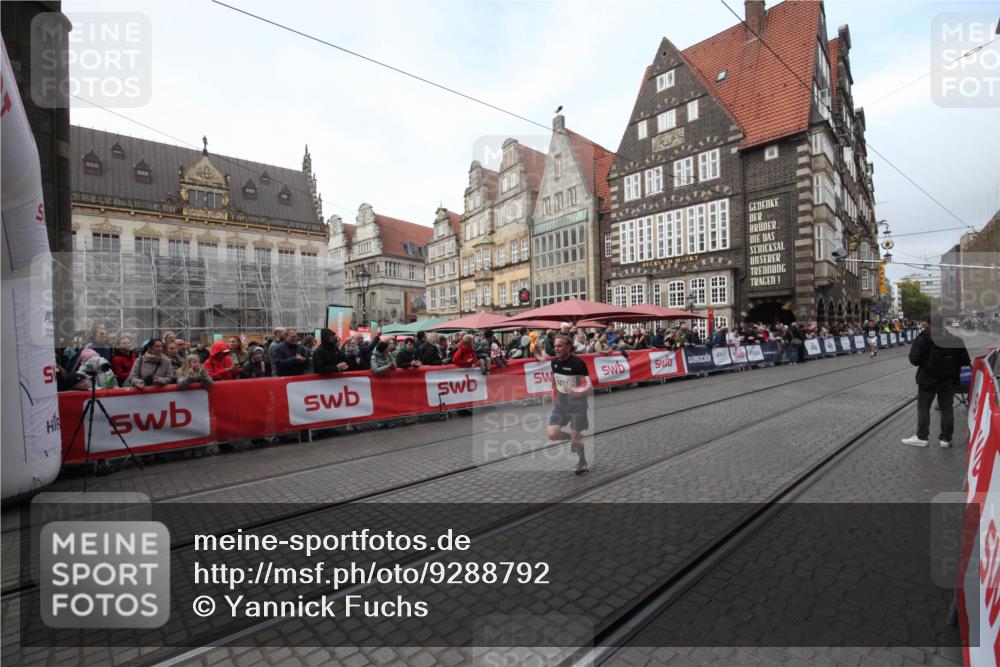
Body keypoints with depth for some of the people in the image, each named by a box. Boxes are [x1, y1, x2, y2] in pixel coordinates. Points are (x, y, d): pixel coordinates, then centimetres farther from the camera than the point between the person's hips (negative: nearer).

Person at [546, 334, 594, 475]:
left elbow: (589, 386, -21)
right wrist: (554, 398, 18)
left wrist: (575, 391, -38)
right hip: (561, 403, 5)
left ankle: (583, 463, 30)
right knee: (552, 434, -6)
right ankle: (574, 439, 26)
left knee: (575, 436, 1)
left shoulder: (578, 363, -20)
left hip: (577, 404, -5)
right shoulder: (554, 362, -1)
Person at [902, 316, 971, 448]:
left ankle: (922, 437, 9)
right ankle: (946, 438, 16)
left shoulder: (924, 338, -16)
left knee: (923, 408, 6)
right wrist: (951, 364, 20)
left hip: (928, 379, -4)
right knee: (947, 408, 11)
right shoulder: (956, 338, 0)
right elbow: (965, 361, 5)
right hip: (949, 380, 4)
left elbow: (914, 360, -17)